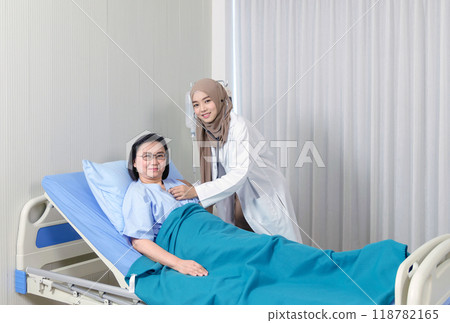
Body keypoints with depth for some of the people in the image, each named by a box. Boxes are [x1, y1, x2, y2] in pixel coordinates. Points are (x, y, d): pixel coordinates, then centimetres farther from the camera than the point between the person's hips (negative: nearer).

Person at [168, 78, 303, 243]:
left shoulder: (238, 126, -25)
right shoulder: (208, 129, -3)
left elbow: (239, 173, -32)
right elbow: (216, 173, 6)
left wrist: (196, 191, -35)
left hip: (264, 192, -6)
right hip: (238, 193, 6)